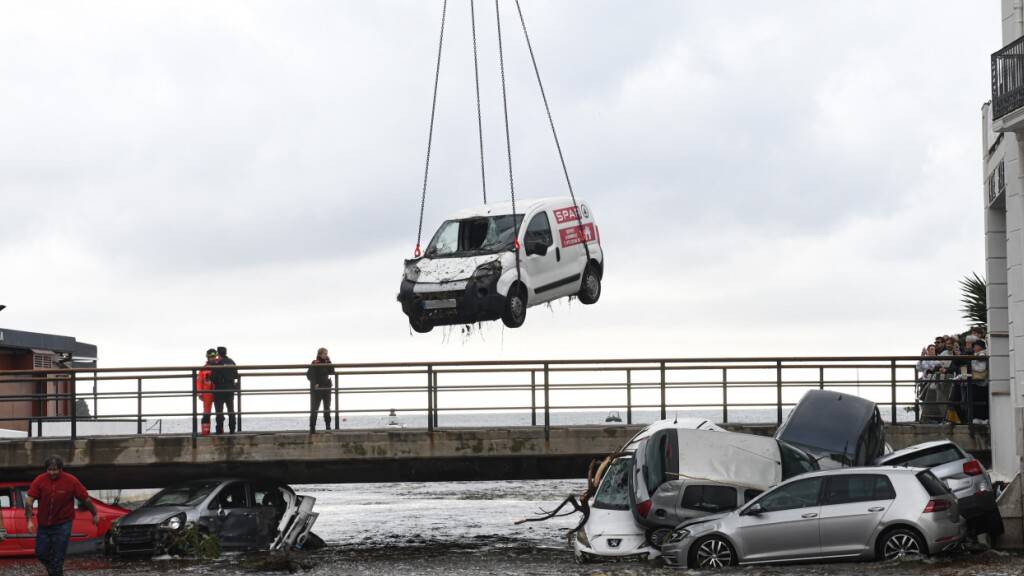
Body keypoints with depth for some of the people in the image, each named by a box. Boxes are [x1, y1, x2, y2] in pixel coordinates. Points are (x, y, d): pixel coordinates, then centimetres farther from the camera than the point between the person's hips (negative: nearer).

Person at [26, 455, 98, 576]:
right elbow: (29, 500, -11)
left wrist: (95, 514, 7)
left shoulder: (71, 481, -13)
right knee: (41, 553, 9)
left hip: (62, 524, -3)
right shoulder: (40, 480, -10)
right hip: (44, 524, 3)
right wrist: (29, 521, -20)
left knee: (58, 557, -5)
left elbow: (85, 498, -3)